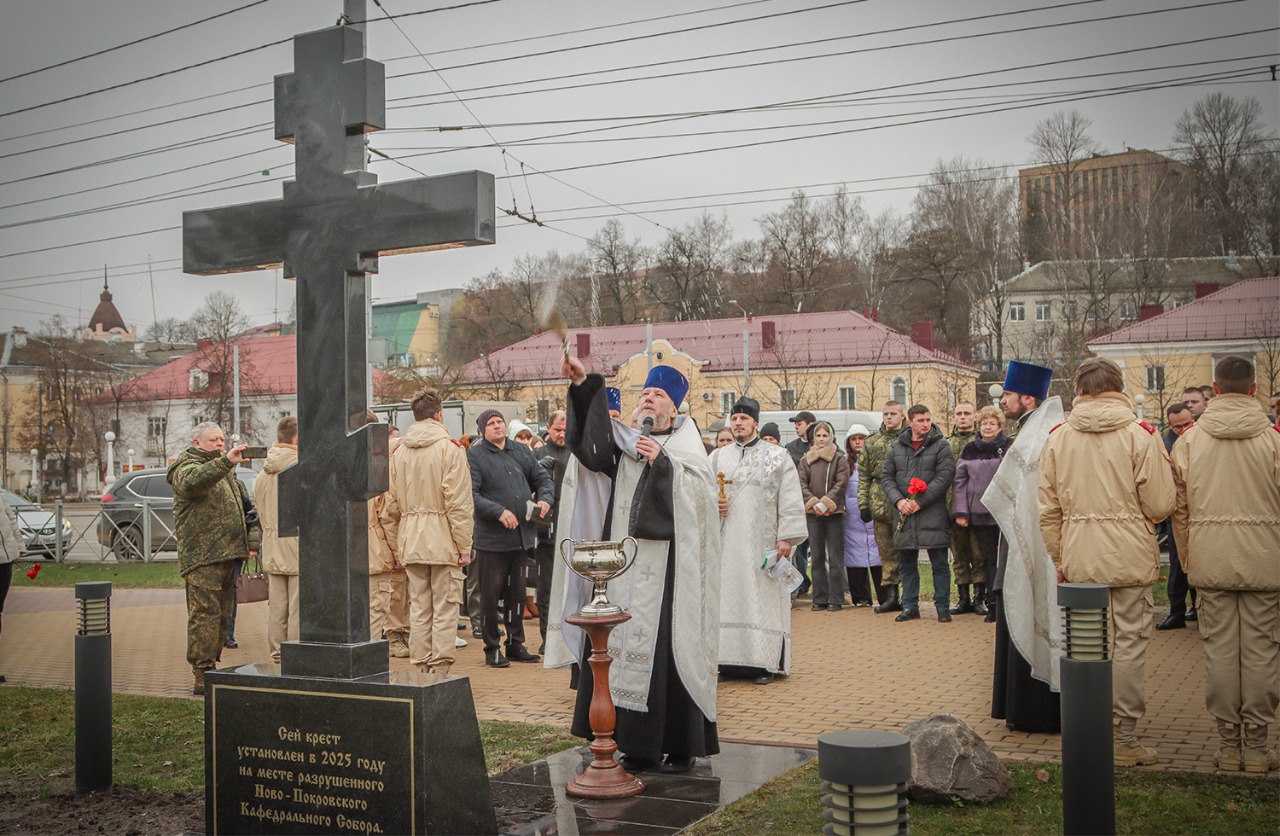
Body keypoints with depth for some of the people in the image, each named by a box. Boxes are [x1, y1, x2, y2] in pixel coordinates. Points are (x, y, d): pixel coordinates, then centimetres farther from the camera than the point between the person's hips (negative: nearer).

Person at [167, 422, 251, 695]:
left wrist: (244, 546, 27)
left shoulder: (225, 471, 25)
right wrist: (225, 461, -42)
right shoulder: (187, 466, -4)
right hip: (202, 558, -9)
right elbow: (192, 481, -30)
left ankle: (212, 667, 19)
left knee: (222, 616, 11)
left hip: (226, 554, 9)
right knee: (205, 613, -12)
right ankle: (202, 677, -12)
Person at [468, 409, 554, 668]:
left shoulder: (522, 451, 13)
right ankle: (492, 649, 10)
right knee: (491, 594, 0)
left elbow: (544, 479, 19)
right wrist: (499, 512, -23)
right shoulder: (475, 456, -5)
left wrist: (544, 499, -2)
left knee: (517, 593, 13)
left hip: (522, 536, 5)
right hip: (492, 538, -5)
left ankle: (516, 644, 24)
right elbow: (471, 494, -14)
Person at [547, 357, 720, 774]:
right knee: (624, 646, 4)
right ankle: (638, 746, 13)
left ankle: (681, 746, 7)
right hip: (623, 566, 4)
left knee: (667, 651, -4)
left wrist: (662, 462, -15)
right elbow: (588, 443, -5)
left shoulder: (686, 448, 6)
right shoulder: (624, 443, 15)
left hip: (667, 566, -4)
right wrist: (583, 385, -17)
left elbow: (701, 495, -8)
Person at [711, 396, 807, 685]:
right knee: (728, 597, 0)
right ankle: (729, 660, 3)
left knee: (762, 597, -4)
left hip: (761, 543, -3)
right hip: (727, 544, 3)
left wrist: (786, 537, -9)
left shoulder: (777, 457, 5)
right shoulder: (718, 457, 14)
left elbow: (789, 499, 0)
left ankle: (764, 663, 1)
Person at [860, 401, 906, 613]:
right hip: (880, 502, 4)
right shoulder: (872, 443, 14)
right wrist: (863, 504, 6)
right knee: (886, 551, 6)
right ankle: (891, 595, 11)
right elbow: (864, 476, 13)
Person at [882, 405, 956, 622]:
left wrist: (920, 501, -15)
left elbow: (945, 476, -10)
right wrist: (898, 500, -9)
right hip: (904, 515, 4)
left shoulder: (941, 446, -1)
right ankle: (910, 606, 19)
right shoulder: (896, 448, 11)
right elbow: (886, 476, 9)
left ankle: (943, 607, 10)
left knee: (939, 563, 1)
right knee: (906, 564, 10)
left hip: (933, 513, -4)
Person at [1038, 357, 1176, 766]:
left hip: (1078, 561, 3)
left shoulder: (1058, 437, 2)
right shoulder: (1141, 434, -7)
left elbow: (1048, 510, 4)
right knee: (1129, 643, 4)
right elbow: (1160, 505, -9)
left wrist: (1059, 561, 14)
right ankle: (1126, 737, 8)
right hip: (1131, 558, -3)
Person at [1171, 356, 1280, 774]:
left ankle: (1227, 743, 13)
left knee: (1219, 648, 7)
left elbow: (1178, 507, 4)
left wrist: (1188, 558, 13)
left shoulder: (1189, 440, 0)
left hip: (1211, 561, 1)